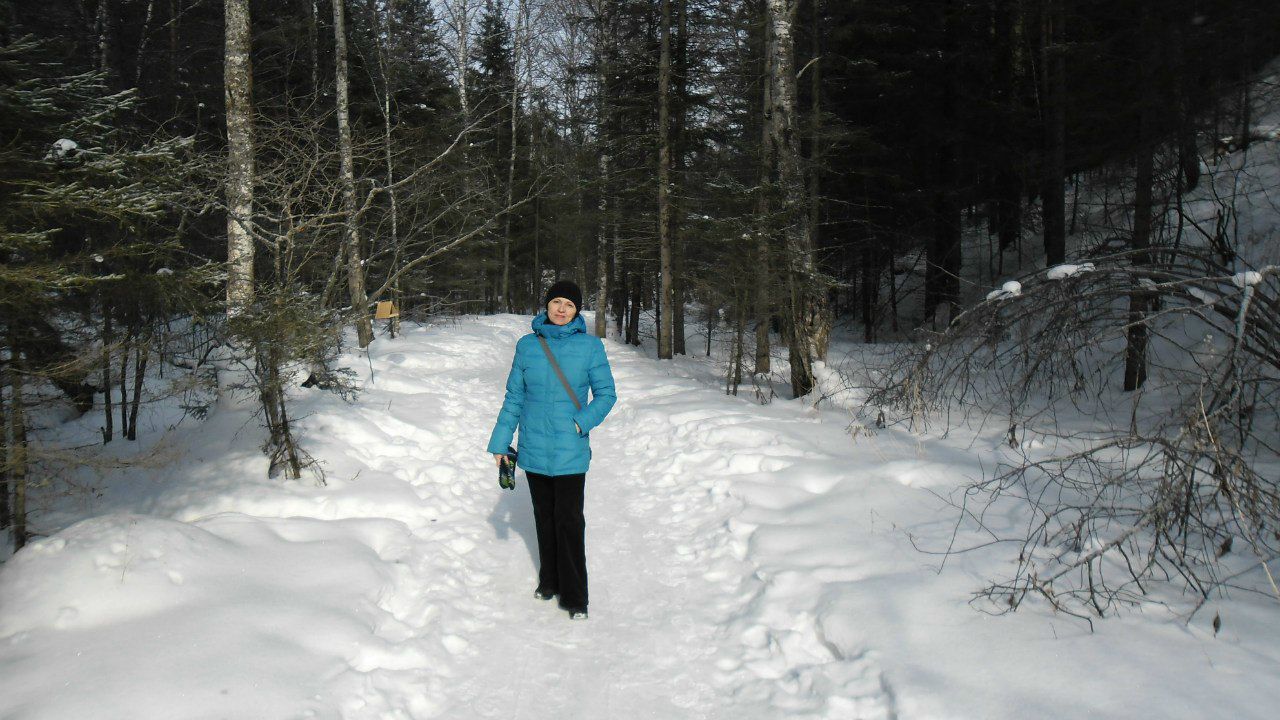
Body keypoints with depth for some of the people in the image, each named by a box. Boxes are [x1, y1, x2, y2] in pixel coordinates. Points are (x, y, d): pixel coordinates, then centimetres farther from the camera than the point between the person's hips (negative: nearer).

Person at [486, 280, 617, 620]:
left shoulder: (590, 346, -5)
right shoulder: (527, 346, 2)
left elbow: (606, 394, -1)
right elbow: (514, 398, 8)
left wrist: (581, 423, -17)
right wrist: (500, 443, 7)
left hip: (570, 452, -3)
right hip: (533, 450, 3)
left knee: (569, 521, -3)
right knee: (544, 517, 15)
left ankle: (575, 596, 9)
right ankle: (549, 580, 32)